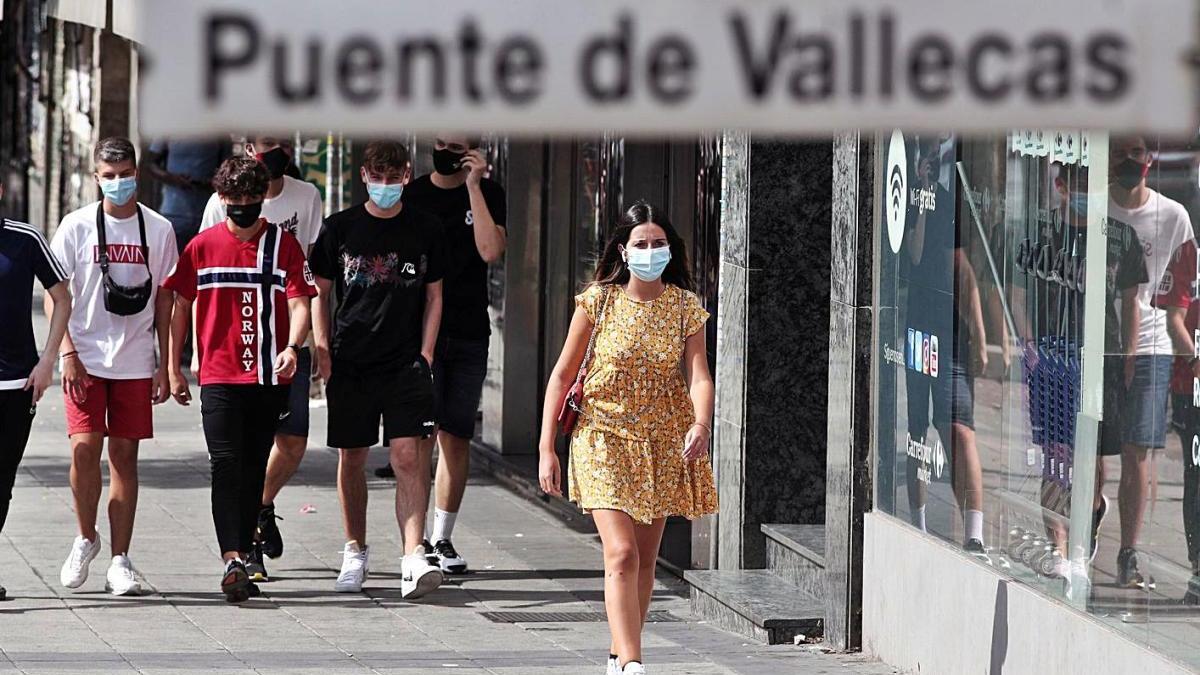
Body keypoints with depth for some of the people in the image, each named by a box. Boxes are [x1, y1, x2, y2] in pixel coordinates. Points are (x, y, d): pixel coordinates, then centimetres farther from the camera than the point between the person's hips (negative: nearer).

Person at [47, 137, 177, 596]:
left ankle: (120, 561, 6)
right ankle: (86, 538, 11)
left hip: (135, 363, 1)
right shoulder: (77, 226, 0)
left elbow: (165, 300, 9)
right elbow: (54, 295, 1)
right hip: (86, 360, -1)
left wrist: (164, 364, 5)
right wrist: (68, 353, -8)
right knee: (84, 448, -12)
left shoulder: (158, 230, 5)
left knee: (125, 454, 1)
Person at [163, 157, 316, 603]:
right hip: (219, 378, -1)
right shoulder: (203, 247, 5)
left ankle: (243, 557, 18)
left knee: (254, 470, 8)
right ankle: (233, 561, -22)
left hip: (270, 379, 1)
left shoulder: (283, 245, 3)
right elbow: (180, 306, 11)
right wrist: (174, 368, 9)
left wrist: (292, 347, -24)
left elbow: (299, 302, -4)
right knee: (226, 466, -13)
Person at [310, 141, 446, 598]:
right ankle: (355, 552, 25)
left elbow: (434, 297, 11)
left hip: (406, 362, -1)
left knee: (408, 455, -13)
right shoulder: (341, 228, 4)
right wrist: (322, 350, -1)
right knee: (351, 458, 8)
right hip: (350, 362, 1)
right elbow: (320, 293, 10)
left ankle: (414, 556, -21)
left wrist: (425, 354, 2)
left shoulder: (424, 229, 6)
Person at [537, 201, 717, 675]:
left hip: (664, 443, 3)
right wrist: (546, 450, -5)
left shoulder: (684, 307, -1)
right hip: (606, 437, -3)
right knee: (622, 554, -16)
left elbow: (699, 377, -12)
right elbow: (563, 375, -1)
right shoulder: (598, 303, -6)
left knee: (645, 558, 11)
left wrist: (700, 424, -33)